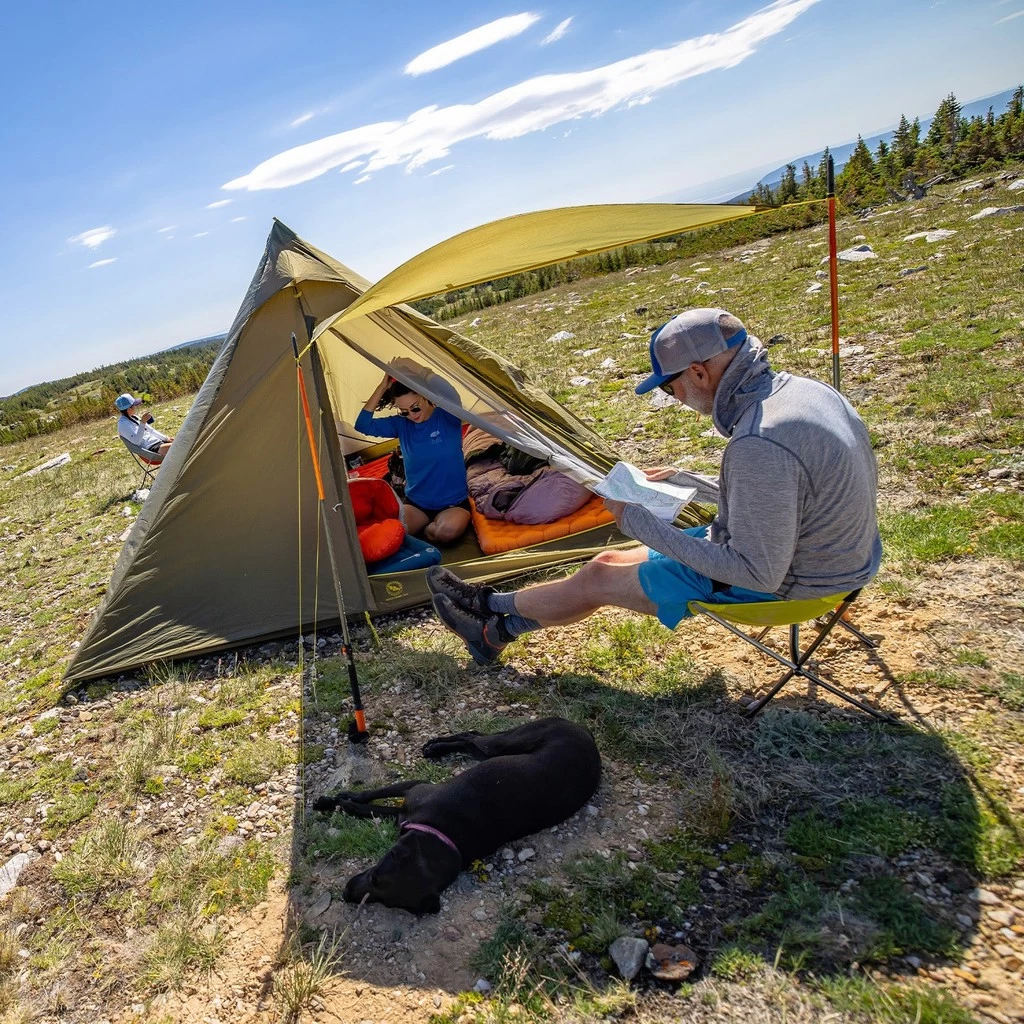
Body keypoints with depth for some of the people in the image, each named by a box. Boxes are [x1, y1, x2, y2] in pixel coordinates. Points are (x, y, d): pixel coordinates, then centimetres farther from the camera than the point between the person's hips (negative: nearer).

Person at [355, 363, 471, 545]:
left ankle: (427, 530, 1)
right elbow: (363, 425, -11)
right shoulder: (401, 424, 0)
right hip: (415, 502, 2)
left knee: (447, 530, -35)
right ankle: (427, 524, 3)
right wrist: (383, 386, -15)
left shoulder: (447, 417, -11)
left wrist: (415, 368, -32)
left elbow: (451, 395, -35)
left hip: (453, 503, -2)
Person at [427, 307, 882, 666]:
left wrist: (638, 521, -24)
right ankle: (499, 627, 26)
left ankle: (493, 604, 29)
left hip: (778, 585, -9)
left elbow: (757, 573, -28)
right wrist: (686, 480, 14)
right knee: (612, 561, 13)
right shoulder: (805, 388, -3)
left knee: (599, 578, 5)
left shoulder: (759, 447, -34)